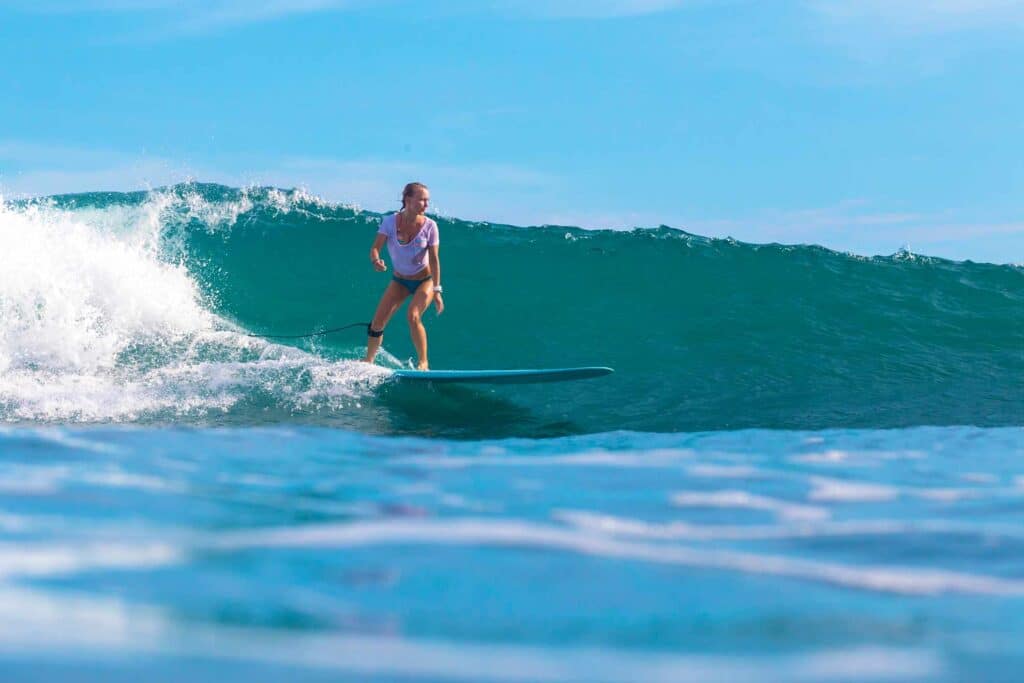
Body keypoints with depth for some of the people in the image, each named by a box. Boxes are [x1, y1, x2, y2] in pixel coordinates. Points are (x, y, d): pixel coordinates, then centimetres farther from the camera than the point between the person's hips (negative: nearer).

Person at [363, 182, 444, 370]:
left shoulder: (429, 226, -18)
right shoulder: (390, 222, -15)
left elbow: (434, 259, -17)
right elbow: (375, 248, -17)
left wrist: (436, 290, -21)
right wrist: (376, 261, -41)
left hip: (424, 280, -2)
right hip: (399, 280, 3)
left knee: (413, 317, -25)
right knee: (378, 322, -3)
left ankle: (423, 362, -9)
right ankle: (368, 361, 18)